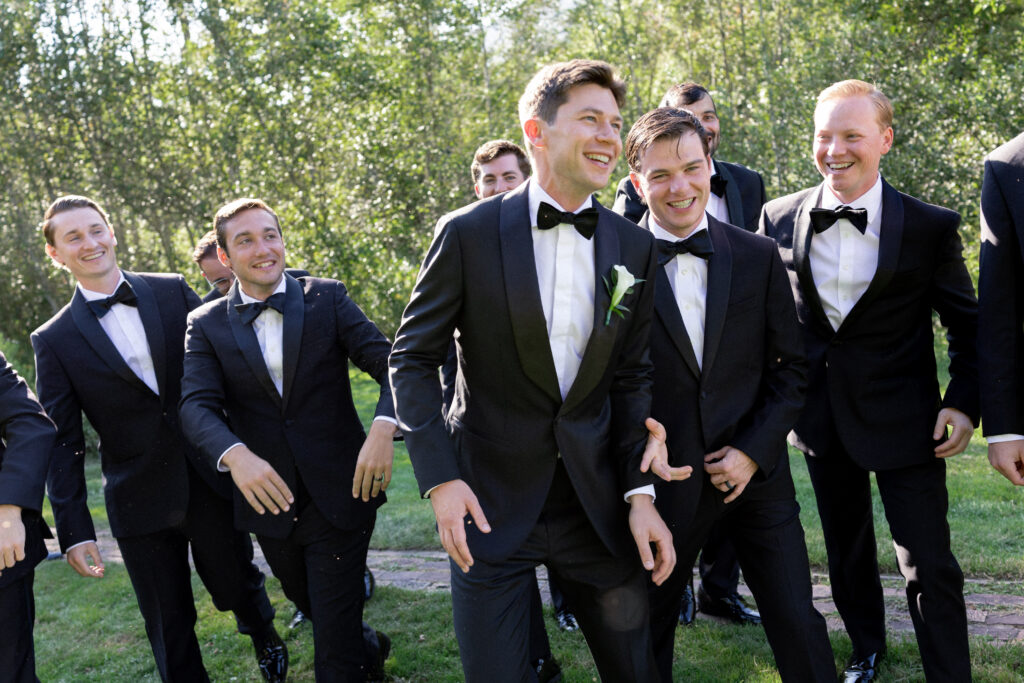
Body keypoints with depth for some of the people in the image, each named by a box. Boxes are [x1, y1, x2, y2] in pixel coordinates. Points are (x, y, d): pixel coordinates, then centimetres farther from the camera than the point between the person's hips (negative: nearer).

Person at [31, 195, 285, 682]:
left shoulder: (173, 292, 1)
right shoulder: (54, 340, -1)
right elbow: (62, 442, -2)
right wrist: (74, 529, -6)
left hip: (210, 483, 1)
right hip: (141, 503, -1)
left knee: (238, 588, 16)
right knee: (169, 628, 8)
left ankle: (265, 637, 48)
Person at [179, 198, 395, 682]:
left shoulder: (327, 298, -2)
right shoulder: (207, 325, 1)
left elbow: (389, 362, -10)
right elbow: (197, 405, -13)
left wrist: (383, 428, -30)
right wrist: (236, 455, -33)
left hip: (339, 495, -3)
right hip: (268, 497, 3)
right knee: (309, 604, 25)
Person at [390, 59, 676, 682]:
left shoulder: (635, 247, 3)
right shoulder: (468, 234, -8)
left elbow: (631, 378, 7)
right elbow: (413, 358, -4)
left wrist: (640, 491, -1)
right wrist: (440, 478, -12)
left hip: (597, 507, 3)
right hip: (489, 507, -3)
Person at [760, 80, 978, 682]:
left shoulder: (931, 226, -9)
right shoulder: (781, 218, -2)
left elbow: (968, 323, -1)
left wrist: (965, 402, -11)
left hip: (904, 418, -3)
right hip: (823, 416, 4)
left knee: (929, 565, -2)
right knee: (846, 548, 20)